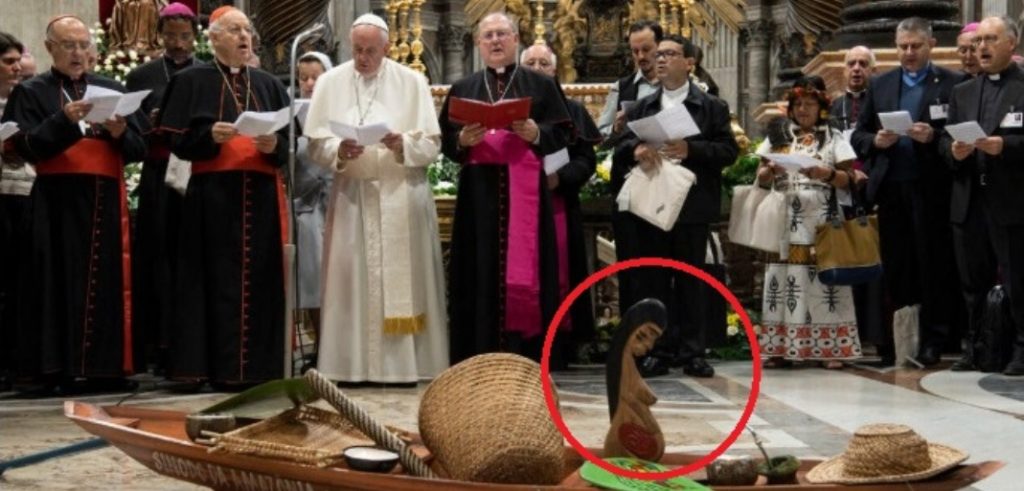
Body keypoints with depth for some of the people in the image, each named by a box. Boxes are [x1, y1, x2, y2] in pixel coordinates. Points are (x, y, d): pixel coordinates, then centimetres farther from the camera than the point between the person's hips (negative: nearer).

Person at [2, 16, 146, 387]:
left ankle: (107, 365, 5)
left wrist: (119, 133, -12)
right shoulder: (30, 93, 7)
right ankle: (56, 368, -3)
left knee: (108, 283, 0)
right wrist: (65, 120, -21)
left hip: (105, 203, 3)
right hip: (57, 203, -3)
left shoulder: (113, 90, 16)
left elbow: (138, 150, 9)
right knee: (59, 284, -5)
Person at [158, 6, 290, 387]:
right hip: (213, 195, -3)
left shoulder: (269, 85, 17)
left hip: (261, 195, 3)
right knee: (219, 279, -4)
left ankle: (257, 366, 6)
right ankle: (220, 366, -1)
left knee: (260, 279, 1)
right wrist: (210, 135, -19)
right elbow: (176, 138, -2)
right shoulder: (191, 82, 6)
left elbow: (290, 142, 10)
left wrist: (273, 145, -11)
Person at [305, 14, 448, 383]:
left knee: (402, 277, -1)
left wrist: (403, 145, -19)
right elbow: (316, 143, 2)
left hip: (402, 195, -1)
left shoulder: (412, 82, 3)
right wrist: (339, 151, -18)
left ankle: (402, 364, 3)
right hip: (351, 194, 1)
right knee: (351, 276, -2)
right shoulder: (330, 83, 5)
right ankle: (352, 364, 2)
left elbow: (432, 144, -1)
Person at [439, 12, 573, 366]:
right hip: (479, 194, 1)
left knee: (525, 272, -3)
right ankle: (481, 359, 1)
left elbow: (563, 133, 3)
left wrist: (536, 133, -15)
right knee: (482, 272, -1)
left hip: (526, 192, -1)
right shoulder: (462, 90, 15)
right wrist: (463, 140, -12)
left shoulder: (541, 85, 10)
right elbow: (445, 142, 9)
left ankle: (527, 357, 0)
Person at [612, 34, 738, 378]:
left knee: (690, 280, 2)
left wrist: (690, 149, -16)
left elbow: (729, 150, -3)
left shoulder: (712, 108, 6)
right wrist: (636, 148, -17)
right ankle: (660, 351, 8)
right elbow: (621, 145, 5)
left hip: (692, 205, -3)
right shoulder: (641, 108, 15)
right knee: (653, 280, 3)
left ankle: (692, 352, 8)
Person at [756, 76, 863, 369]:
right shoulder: (778, 137, 15)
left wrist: (827, 174, -15)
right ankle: (782, 346, 0)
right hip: (786, 222, 2)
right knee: (786, 277, -3)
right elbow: (761, 178, 13)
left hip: (822, 222, -2)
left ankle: (829, 347, -4)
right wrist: (770, 171, -8)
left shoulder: (834, 138, 8)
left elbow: (848, 180, 2)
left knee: (823, 277, -6)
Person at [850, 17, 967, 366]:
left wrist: (933, 137, -19)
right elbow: (858, 136, 12)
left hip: (931, 189, -3)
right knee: (896, 267, 7)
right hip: (891, 189, 4)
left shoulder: (952, 84, 2)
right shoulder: (879, 85, 14)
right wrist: (876, 141, -8)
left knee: (933, 266, 1)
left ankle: (932, 341, 8)